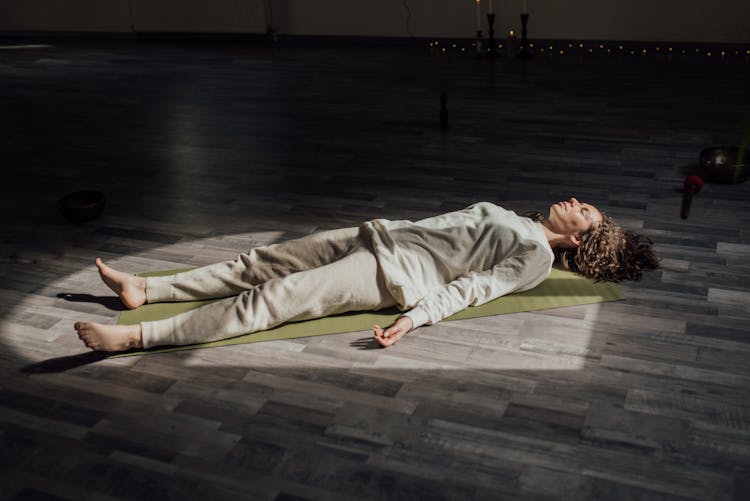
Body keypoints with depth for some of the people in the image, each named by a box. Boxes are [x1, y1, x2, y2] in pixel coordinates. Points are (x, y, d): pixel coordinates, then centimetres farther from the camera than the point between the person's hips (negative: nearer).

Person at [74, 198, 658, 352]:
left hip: (396, 273, -9)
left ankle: (139, 335, -20)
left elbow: (471, 287, -14)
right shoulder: (515, 219, 24)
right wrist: (394, 226, 27)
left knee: (272, 298, -20)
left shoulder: (537, 256, -2)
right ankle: (145, 289, 5)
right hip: (383, 235, 9)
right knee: (264, 260, 1)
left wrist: (415, 317, -24)